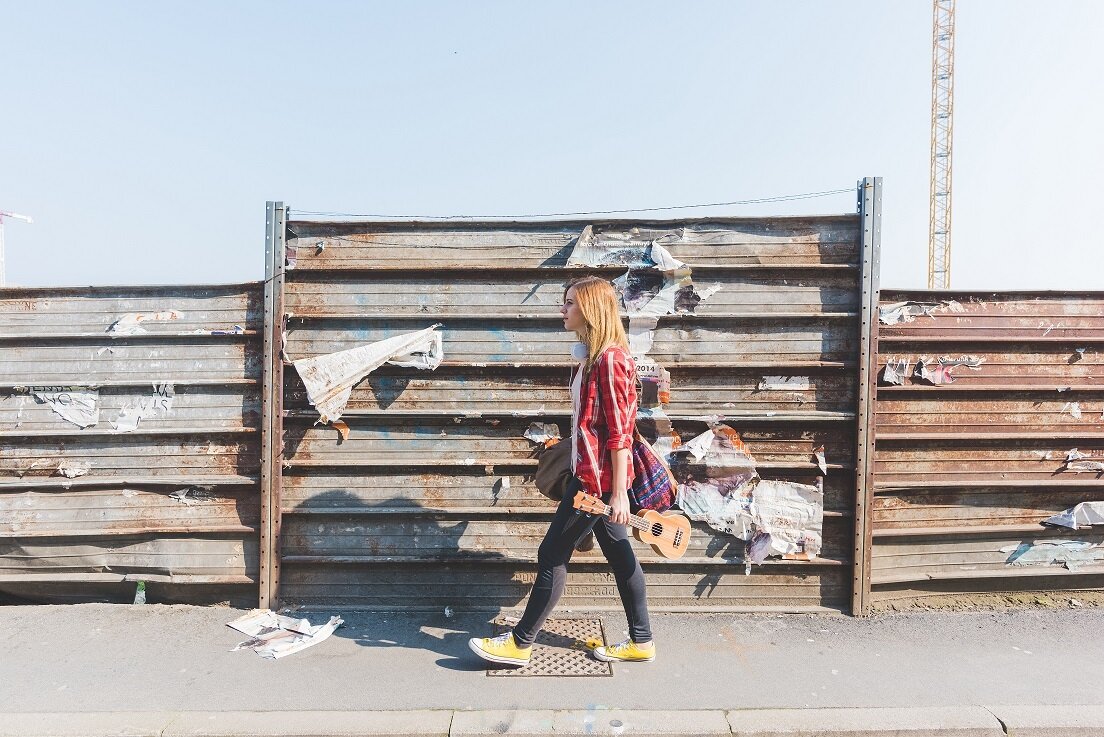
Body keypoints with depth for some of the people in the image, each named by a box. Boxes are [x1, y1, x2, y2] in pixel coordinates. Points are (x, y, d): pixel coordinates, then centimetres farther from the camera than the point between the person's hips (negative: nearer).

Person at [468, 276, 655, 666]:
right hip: (589, 471, 10)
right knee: (619, 553, 15)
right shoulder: (590, 356, 12)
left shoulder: (610, 358, -18)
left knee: (552, 554, 1)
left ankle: (520, 643, 16)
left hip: (599, 476, -10)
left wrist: (619, 491, -20)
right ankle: (641, 641, 28)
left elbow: (620, 431, -20)